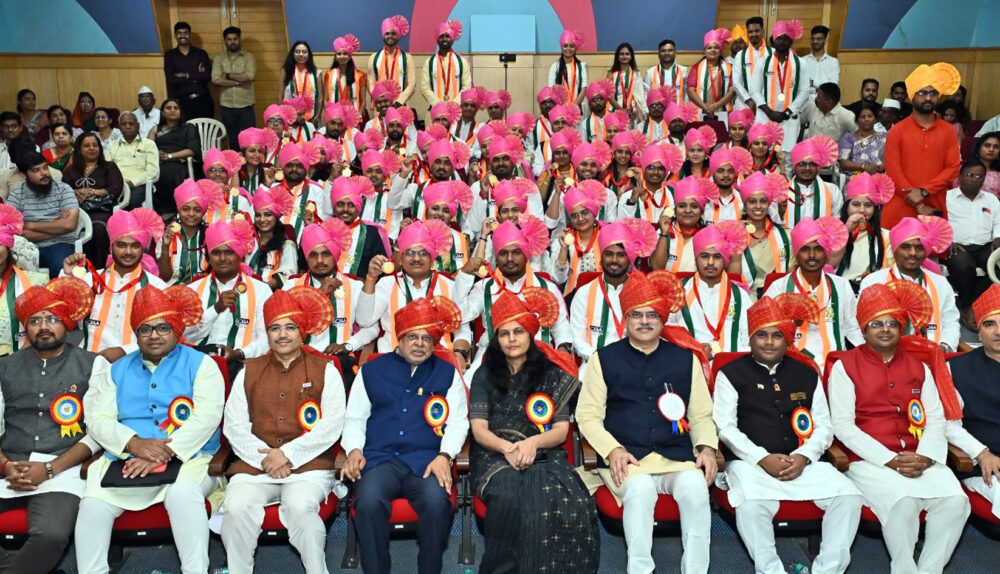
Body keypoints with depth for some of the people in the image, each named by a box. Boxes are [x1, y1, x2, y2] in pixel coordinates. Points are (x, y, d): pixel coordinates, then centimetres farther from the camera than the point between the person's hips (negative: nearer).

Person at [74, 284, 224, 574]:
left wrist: (166, 453, -20)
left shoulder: (200, 364, 5)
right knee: (93, 503, -22)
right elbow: (98, 419, 7)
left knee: (183, 493, -33)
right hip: (125, 461, 4)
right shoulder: (117, 370, 18)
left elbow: (207, 416, -9)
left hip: (189, 458, -3)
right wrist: (134, 443, -13)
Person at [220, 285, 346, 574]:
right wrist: (265, 457, -8)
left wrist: (287, 453, -10)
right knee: (237, 507, -26)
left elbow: (332, 426, -2)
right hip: (254, 465, 3)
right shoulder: (249, 372, 16)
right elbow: (234, 426, 8)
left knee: (300, 506, -31)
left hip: (308, 464, -2)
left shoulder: (324, 370, 8)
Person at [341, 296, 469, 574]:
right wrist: (354, 451, -3)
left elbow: (458, 421, 9)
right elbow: (354, 419, 16)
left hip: (427, 460, 0)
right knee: (369, 501, -32)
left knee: (437, 501, -32)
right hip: (380, 458, 0)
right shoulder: (371, 370, 15)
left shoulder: (447, 372, 14)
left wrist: (444, 456, -9)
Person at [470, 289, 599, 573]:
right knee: (508, 497, -35)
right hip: (494, 456, 0)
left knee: (570, 502, -33)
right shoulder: (484, 375, 12)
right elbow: (479, 429, 3)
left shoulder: (553, 374, 12)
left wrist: (533, 442, -16)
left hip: (543, 455, 1)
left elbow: (561, 430, 6)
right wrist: (507, 447, -17)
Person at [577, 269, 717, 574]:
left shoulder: (686, 358, 15)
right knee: (640, 488, -33)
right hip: (625, 458, -1)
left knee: (695, 487, -29)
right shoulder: (604, 359, 10)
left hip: (676, 456, 2)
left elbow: (701, 415, 17)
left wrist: (707, 447, -2)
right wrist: (613, 450, -9)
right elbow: (587, 415, 6)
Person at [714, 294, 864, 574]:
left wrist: (803, 456, -6)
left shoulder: (807, 374, 17)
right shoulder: (731, 374, 6)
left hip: (803, 462, 4)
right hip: (750, 463, -4)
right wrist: (762, 459, -14)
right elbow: (725, 426, -2)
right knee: (750, 504, -34)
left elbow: (824, 426, 14)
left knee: (849, 496, -19)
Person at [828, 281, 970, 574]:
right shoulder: (845, 367, 2)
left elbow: (937, 418, 11)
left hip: (920, 460, 4)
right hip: (870, 462, -4)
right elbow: (843, 425, -5)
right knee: (903, 503, -31)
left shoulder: (920, 366, 17)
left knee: (955, 500, -23)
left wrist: (925, 457, -9)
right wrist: (890, 460, -12)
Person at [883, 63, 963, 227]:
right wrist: (919, 206, -11)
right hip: (900, 211, -2)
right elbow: (893, 171, -6)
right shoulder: (897, 131, 1)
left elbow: (953, 168, 1)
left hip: (935, 210, 2)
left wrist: (924, 191, -14)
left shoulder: (948, 131, 8)